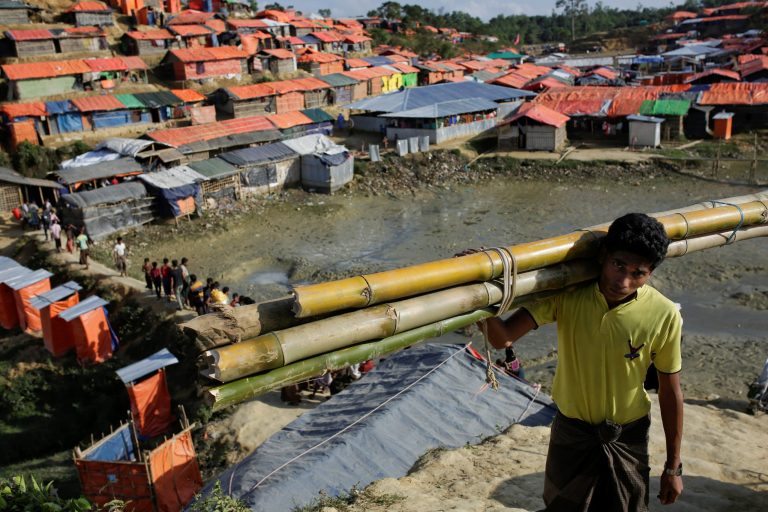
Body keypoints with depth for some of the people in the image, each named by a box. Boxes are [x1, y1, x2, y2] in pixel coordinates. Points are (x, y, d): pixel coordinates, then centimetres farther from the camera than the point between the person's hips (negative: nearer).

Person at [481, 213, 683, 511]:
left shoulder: (664, 316, -19)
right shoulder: (567, 293, -19)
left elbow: (670, 393, -7)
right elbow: (503, 338, -26)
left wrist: (673, 466, 1)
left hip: (627, 441, -1)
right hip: (570, 434, 1)